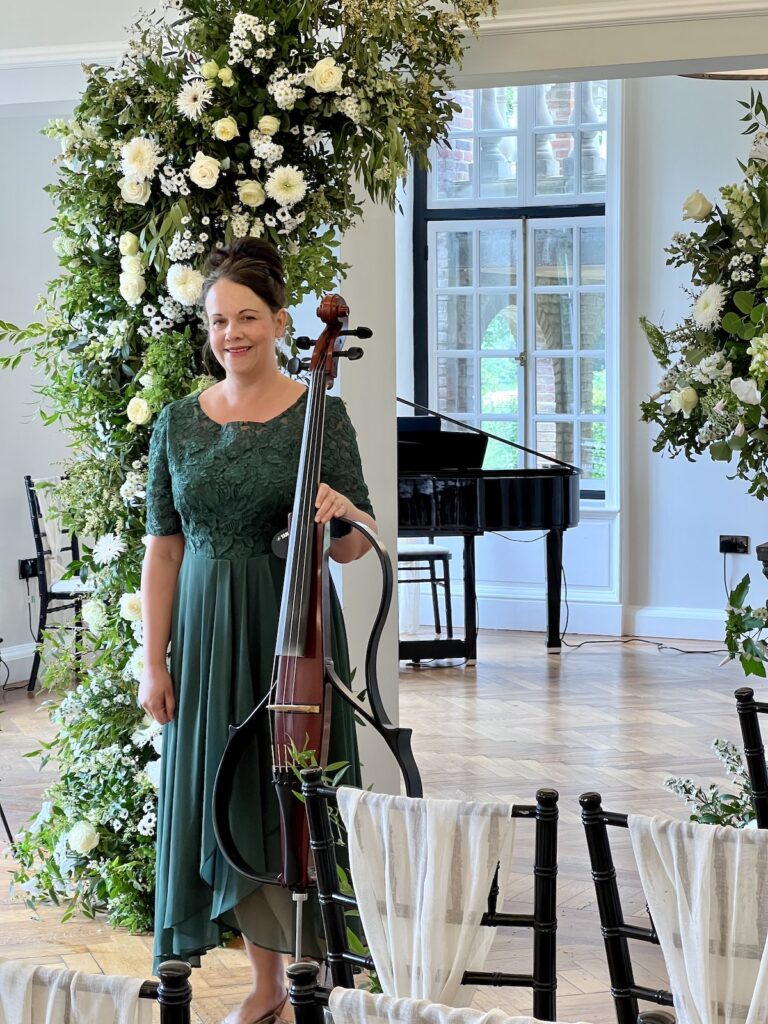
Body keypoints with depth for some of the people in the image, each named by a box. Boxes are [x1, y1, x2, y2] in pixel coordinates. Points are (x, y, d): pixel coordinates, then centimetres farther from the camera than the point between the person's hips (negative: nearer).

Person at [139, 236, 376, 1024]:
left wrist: (342, 514, -25)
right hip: (208, 635, 3)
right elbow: (163, 550, 6)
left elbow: (355, 547, -2)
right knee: (225, 798, 7)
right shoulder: (178, 425, 5)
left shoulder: (320, 414, -4)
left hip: (293, 633, -3)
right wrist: (152, 662, 1)